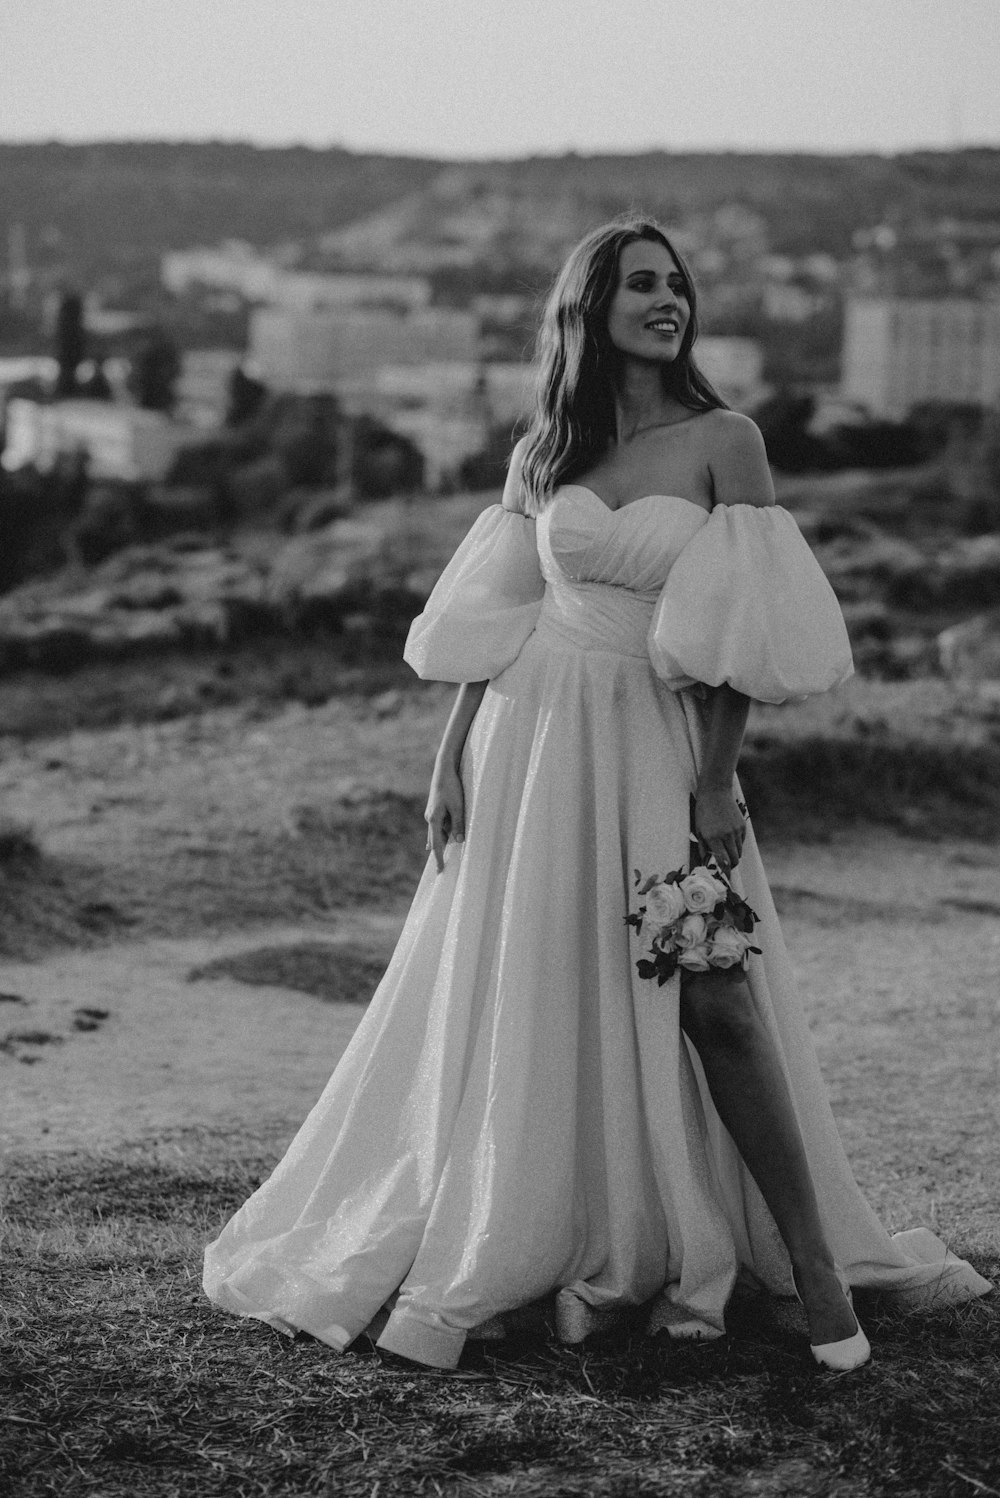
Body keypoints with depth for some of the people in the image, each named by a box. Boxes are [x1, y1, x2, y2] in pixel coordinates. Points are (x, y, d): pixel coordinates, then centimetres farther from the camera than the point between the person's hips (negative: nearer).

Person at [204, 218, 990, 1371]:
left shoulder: (722, 441, -2)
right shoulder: (542, 454, 8)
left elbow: (741, 631, -6)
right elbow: (494, 618, 11)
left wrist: (716, 780, -11)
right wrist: (451, 758, 6)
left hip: (660, 744, -3)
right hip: (536, 744, 3)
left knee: (714, 1002, -10)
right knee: (534, 1008, 5)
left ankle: (812, 1262, -1)